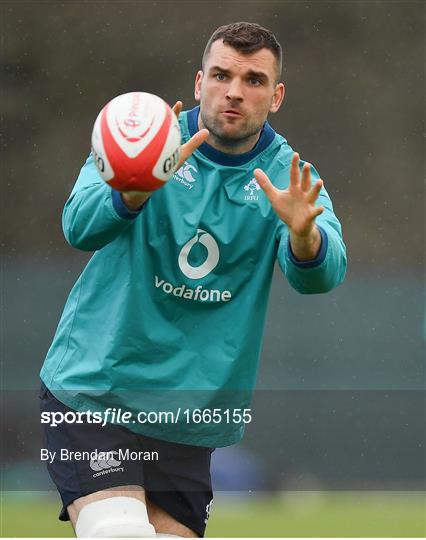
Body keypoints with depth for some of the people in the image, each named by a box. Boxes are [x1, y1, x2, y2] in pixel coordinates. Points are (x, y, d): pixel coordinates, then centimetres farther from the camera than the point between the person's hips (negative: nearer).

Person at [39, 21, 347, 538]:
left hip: (189, 411, 3)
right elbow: (80, 227, -22)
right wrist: (138, 186, -43)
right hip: (92, 391, -3)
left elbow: (322, 274, -19)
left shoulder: (287, 177, 0)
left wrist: (303, 233, -43)